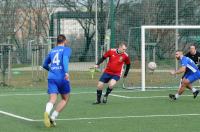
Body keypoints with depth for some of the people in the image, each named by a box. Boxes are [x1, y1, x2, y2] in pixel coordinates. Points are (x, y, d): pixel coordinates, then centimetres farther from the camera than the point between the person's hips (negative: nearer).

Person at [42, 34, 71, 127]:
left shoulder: (52, 51, 20)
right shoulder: (66, 49, 5)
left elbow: (45, 65, 28)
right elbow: (65, 59, -16)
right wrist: (66, 72, -28)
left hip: (51, 77, 3)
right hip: (62, 78, -3)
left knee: (52, 99, -6)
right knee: (65, 99, 15)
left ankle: (47, 112, -39)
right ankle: (53, 117, 0)